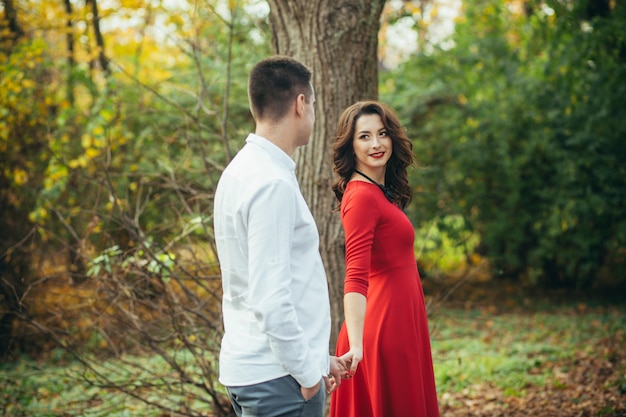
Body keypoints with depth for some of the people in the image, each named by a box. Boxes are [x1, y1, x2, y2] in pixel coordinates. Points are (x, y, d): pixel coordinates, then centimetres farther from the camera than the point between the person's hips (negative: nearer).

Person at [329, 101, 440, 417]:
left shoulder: (381, 192, 10)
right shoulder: (362, 196, -18)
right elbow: (356, 276, -28)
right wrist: (356, 344, -37)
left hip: (399, 322, 9)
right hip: (384, 327, -9)